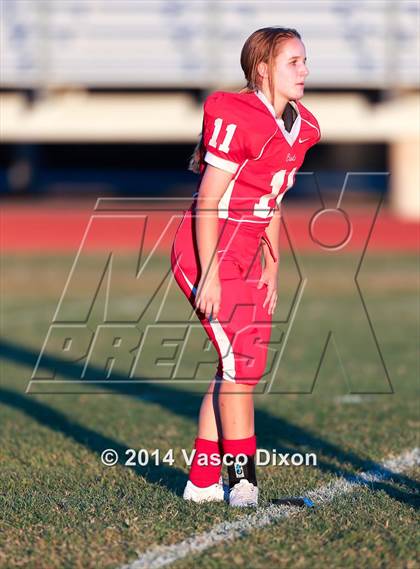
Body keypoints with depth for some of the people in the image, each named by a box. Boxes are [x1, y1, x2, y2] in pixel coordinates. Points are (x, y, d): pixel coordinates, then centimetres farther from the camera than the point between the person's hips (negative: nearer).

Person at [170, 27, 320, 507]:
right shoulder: (235, 118, -18)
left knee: (240, 366, 10)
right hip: (208, 255, -9)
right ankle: (242, 480, -2)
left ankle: (203, 481, 19)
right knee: (242, 362, -11)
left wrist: (271, 272, 14)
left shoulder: (301, 129, 8)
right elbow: (208, 202, -17)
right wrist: (210, 274, -19)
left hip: (246, 257, 9)